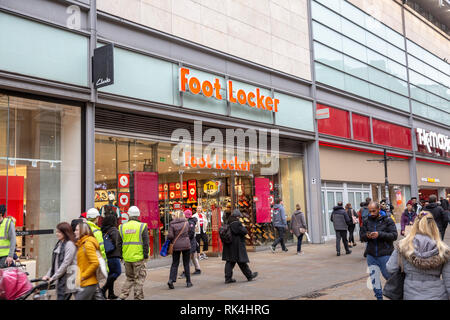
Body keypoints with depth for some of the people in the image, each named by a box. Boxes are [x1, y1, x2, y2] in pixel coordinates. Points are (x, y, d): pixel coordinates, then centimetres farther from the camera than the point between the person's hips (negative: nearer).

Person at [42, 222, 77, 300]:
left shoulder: (69, 244, -12)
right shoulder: (59, 244, 14)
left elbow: (66, 264, -17)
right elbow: (54, 263, 16)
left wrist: (53, 277, -13)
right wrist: (48, 275, 6)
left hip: (66, 280, -8)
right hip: (59, 280, 8)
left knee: (62, 297, -8)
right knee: (59, 297, 9)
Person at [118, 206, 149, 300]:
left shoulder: (122, 227, 5)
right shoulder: (142, 226, -6)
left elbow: (119, 243, 8)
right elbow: (146, 242, -9)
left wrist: (121, 255, 17)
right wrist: (146, 255, -3)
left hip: (127, 258, 4)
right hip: (138, 257, -4)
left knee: (129, 277, 18)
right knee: (139, 278, 6)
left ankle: (122, 296, 9)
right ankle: (138, 297, 8)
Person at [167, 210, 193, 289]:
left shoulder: (172, 224, -4)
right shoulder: (186, 223, 0)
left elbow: (170, 236, -9)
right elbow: (190, 233, 4)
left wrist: (172, 241, 10)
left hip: (176, 246, 0)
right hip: (186, 245, 0)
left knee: (174, 264, 8)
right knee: (186, 264, 9)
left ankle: (171, 279, -7)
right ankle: (188, 282, 13)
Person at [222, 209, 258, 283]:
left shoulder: (227, 223, 7)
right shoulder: (237, 223, -18)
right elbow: (245, 232, -18)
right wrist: (243, 227, 3)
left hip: (228, 245, 7)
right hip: (237, 246, -7)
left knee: (230, 262, 8)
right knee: (242, 262, 4)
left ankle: (228, 278, 6)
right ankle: (249, 275, 18)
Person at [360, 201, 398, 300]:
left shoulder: (388, 221, -5)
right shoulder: (367, 222, 6)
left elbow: (394, 235, -11)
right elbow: (361, 236, 8)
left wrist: (379, 234, -23)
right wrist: (367, 235, -15)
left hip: (385, 254, -3)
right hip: (371, 255, 4)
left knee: (388, 275, 8)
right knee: (374, 279, 9)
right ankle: (379, 297, 24)